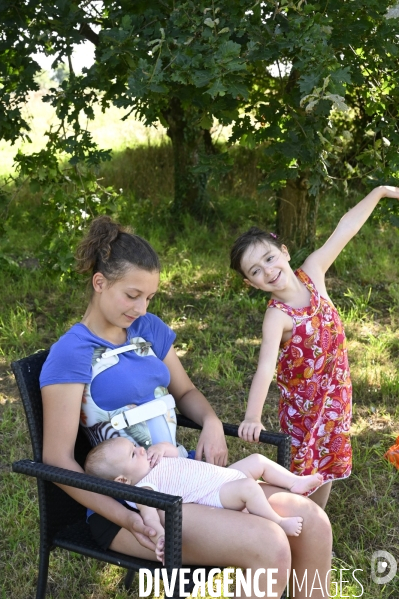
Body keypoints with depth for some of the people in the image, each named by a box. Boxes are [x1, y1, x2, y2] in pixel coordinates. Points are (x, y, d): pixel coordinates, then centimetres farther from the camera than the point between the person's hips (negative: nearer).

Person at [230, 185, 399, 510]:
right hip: (303, 399, -5)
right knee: (302, 466, 6)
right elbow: (265, 367, -39)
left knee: (328, 462, 19)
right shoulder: (277, 316, -26)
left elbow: (345, 230, -5)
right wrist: (253, 417, -50)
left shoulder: (312, 272, -12)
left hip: (336, 389, 5)